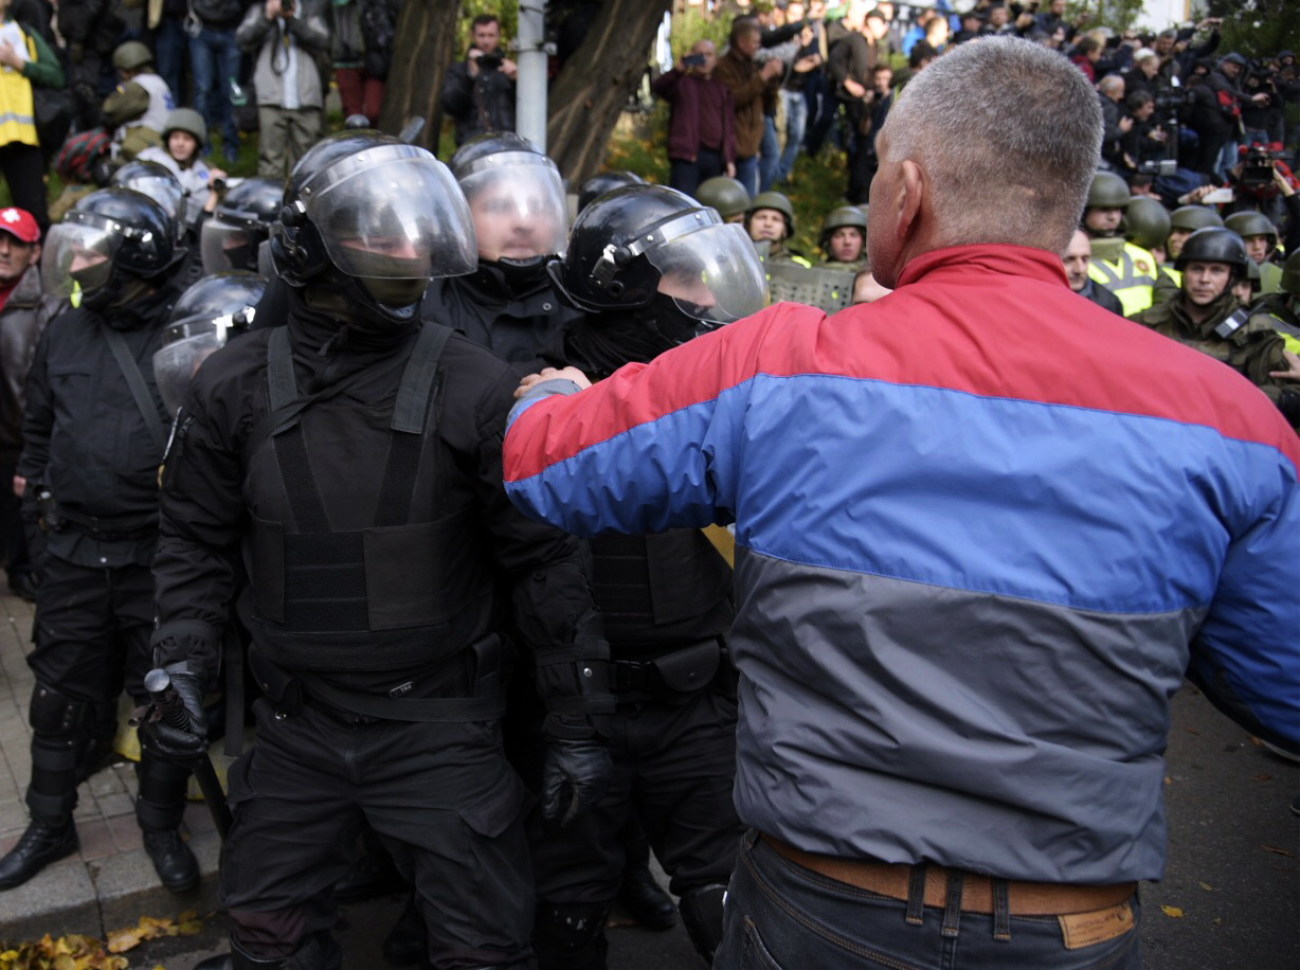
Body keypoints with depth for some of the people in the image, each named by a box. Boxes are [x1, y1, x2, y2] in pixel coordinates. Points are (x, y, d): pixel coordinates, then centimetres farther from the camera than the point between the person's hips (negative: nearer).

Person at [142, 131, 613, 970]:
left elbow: (543, 560, -8)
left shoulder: (475, 388, -11)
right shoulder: (235, 388, -2)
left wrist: (577, 724, -5)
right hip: (296, 722, 3)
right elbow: (197, 544, 9)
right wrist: (181, 665, -3)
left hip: (439, 722, -3)